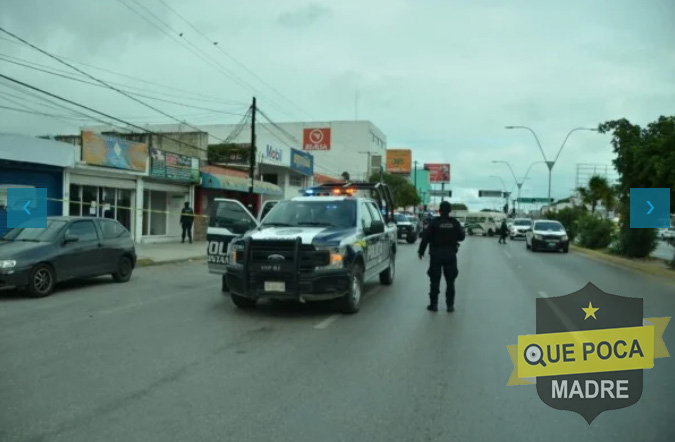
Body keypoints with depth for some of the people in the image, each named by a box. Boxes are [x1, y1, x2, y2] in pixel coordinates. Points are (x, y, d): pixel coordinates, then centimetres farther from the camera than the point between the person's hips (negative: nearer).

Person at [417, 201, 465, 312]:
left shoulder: (434, 222, -9)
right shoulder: (455, 222, -3)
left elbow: (425, 237, -10)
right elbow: (461, 237, 3)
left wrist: (421, 251, 0)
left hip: (436, 254, -2)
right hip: (450, 254, 2)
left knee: (435, 280, 6)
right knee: (450, 281, 10)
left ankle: (433, 304, 7)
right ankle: (450, 305, 11)